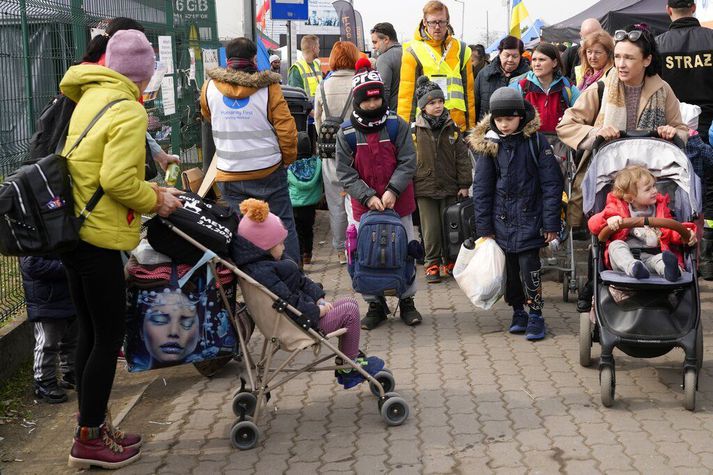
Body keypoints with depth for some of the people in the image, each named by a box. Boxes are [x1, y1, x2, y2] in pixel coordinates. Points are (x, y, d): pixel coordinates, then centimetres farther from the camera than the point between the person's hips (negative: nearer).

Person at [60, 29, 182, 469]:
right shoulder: (129, 112, -16)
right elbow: (117, 180, -24)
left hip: (73, 230, 9)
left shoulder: (91, 98, 13)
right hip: (99, 238, -9)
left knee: (91, 333, 16)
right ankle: (90, 440, 10)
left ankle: (92, 429, 26)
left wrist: (151, 189, 14)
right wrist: (155, 201, -7)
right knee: (109, 337, 1)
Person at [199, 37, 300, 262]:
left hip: (230, 176, 2)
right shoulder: (268, 88, -9)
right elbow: (286, 129, -11)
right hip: (269, 173, -2)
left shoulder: (209, 87, -1)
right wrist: (288, 158, 5)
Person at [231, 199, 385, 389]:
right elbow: (288, 303, -30)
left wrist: (319, 298, 2)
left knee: (350, 303, 16)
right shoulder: (261, 272, -27)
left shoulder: (267, 261, 8)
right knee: (350, 311, -8)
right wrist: (317, 311, -17)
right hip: (300, 323, -11)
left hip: (303, 309, 11)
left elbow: (301, 280, 15)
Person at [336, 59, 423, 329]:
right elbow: (345, 173, -5)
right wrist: (368, 196, -16)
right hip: (364, 207, 0)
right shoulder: (347, 132, -4)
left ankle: (407, 301, 24)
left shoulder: (397, 125, -4)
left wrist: (392, 190, -18)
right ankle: (375, 305, 19)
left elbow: (408, 162, -6)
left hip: (399, 204, 0)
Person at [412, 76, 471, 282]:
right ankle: (432, 264, 12)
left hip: (450, 187, 2)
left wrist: (464, 184, 1)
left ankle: (450, 262, 24)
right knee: (431, 229, 0)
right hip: (425, 188, -2)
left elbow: (462, 157, 5)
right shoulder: (414, 130, -3)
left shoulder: (452, 128, 3)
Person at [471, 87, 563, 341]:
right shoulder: (488, 145, 1)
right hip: (502, 220, 3)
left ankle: (536, 316, 6)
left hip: (529, 218, -3)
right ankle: (518, 312, 26)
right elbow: (481, 188, 5)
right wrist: (483, 226, 2)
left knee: (529, 268, -8)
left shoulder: (536, 141, -5)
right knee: (510, 269, 9)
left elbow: (551, 184, -4)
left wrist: (551, 223, -7)